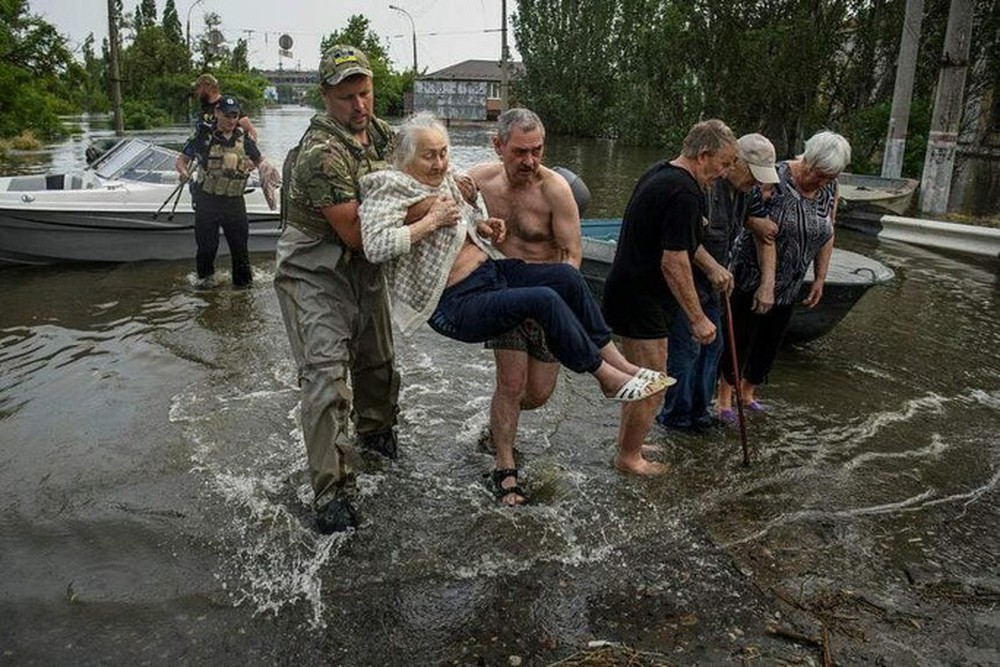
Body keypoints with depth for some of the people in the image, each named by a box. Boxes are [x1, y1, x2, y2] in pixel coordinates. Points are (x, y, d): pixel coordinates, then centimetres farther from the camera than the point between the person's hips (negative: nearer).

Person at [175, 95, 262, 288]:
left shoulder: (244, 140, 5)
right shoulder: (203, 138, -3)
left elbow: (259, 160, 20)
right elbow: (181, 160, 3)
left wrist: (252, 165, -2)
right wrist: (184, 172, -18)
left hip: (234, 201, 2)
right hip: (207, 200, -2)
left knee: (240, 243, 5)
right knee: (206, 244, 9)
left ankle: (243, 280, 18)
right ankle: (205, 275, 31)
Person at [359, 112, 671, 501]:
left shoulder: (445, 178, 11)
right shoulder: (390, 190, -13)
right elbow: (375, 246, -29)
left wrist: (479, 224, 8)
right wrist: (432, 221, -24)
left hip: (490, 270, 9)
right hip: (457, 306, -8)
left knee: (566, 275, -12)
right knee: (545, 300, -27)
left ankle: (619, 362, -4)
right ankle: (609, 379, -10)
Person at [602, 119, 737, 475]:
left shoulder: (660, 172, 11)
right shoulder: (683, 193, -22)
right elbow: (673, 262, -24)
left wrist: (712, 266, 18)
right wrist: (698, 318, -18)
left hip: (626, 292, 11)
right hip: (642, 300, -11)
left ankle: (627, 444, 36)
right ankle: (629, 457, 19)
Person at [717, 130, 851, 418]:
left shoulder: (830, 189, 0)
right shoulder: (775, 180, -20)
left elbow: (827, 236, 10)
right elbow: (765, 235, -25)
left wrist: (819, 279, 9)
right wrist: (766, 284, -28)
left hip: (789, 286, 6)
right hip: (752, 279, -6)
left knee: (770, 342, 13)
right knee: (740, 339, 2)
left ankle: (748, 393, 30)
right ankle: (725, 397, 16)